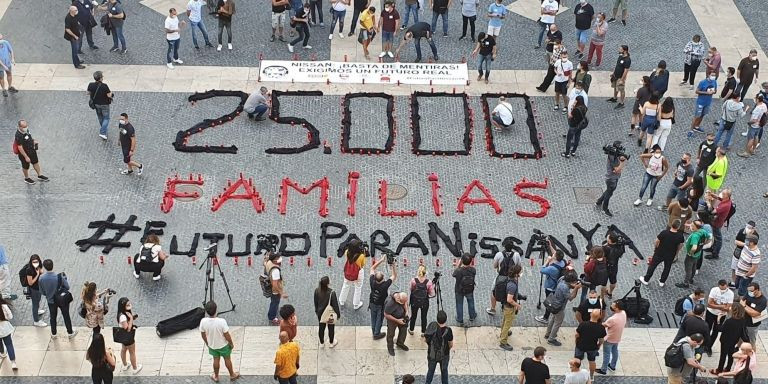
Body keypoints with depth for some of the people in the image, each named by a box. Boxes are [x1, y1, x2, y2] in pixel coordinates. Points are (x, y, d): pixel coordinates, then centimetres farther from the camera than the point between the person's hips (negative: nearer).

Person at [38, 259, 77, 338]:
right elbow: (67, 287, -17)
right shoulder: (59, 277, -30)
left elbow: (42, 292, -7)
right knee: (66, 316, 19)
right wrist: (65, 278, 0)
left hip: (51, 301, 2)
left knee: (53, 317, 24)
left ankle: (53, 333, 41)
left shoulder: (41, 278, -21)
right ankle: (70, 332, 36)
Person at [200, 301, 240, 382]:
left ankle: (216, 376, 47)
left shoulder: (203, 321, -26)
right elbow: (227, 335, -23)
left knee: (216, 360, 27)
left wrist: (207, 343, 12)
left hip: (212, 345, 2)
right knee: (227, 359, 23)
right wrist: (231, 343, -3)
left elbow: (203, 335, -8)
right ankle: (232, 375, 45)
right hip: (223, 345, -2)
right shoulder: (221, 321, -36)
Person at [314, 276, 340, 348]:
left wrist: (317, 311, 17)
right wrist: (338, 314, -4)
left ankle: (322, 343, 40)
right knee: (331, 328, 20)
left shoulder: (317, 291, -17)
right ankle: (331, 343, 40)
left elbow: (316, 302, -1)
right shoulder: (331, 293, -30)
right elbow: (335, 304, -19)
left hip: (321, 313, 4)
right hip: (330, 314, -4)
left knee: (321, 328, 22)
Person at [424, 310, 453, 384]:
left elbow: (426, 339, -12)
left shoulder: (432, 326, -25)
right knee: (444, 371, 24)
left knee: (430, 370, 23)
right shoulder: (448, 330, -28)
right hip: (444, 355, -1)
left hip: (432, 355, 1)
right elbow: (451, 345, -15)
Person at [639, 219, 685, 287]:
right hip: (671, 255, 1)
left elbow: (657, 242, -14)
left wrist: (655, 248, 7)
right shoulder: (680, 236, -21)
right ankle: (662, 282, 41)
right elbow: (680, 246, -4)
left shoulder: (664, 233, -28)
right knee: (667, 268, 25)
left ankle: (646, 280, 34)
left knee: (652, 266, 19)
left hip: (660, 253, -1)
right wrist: (676, 253, 15)